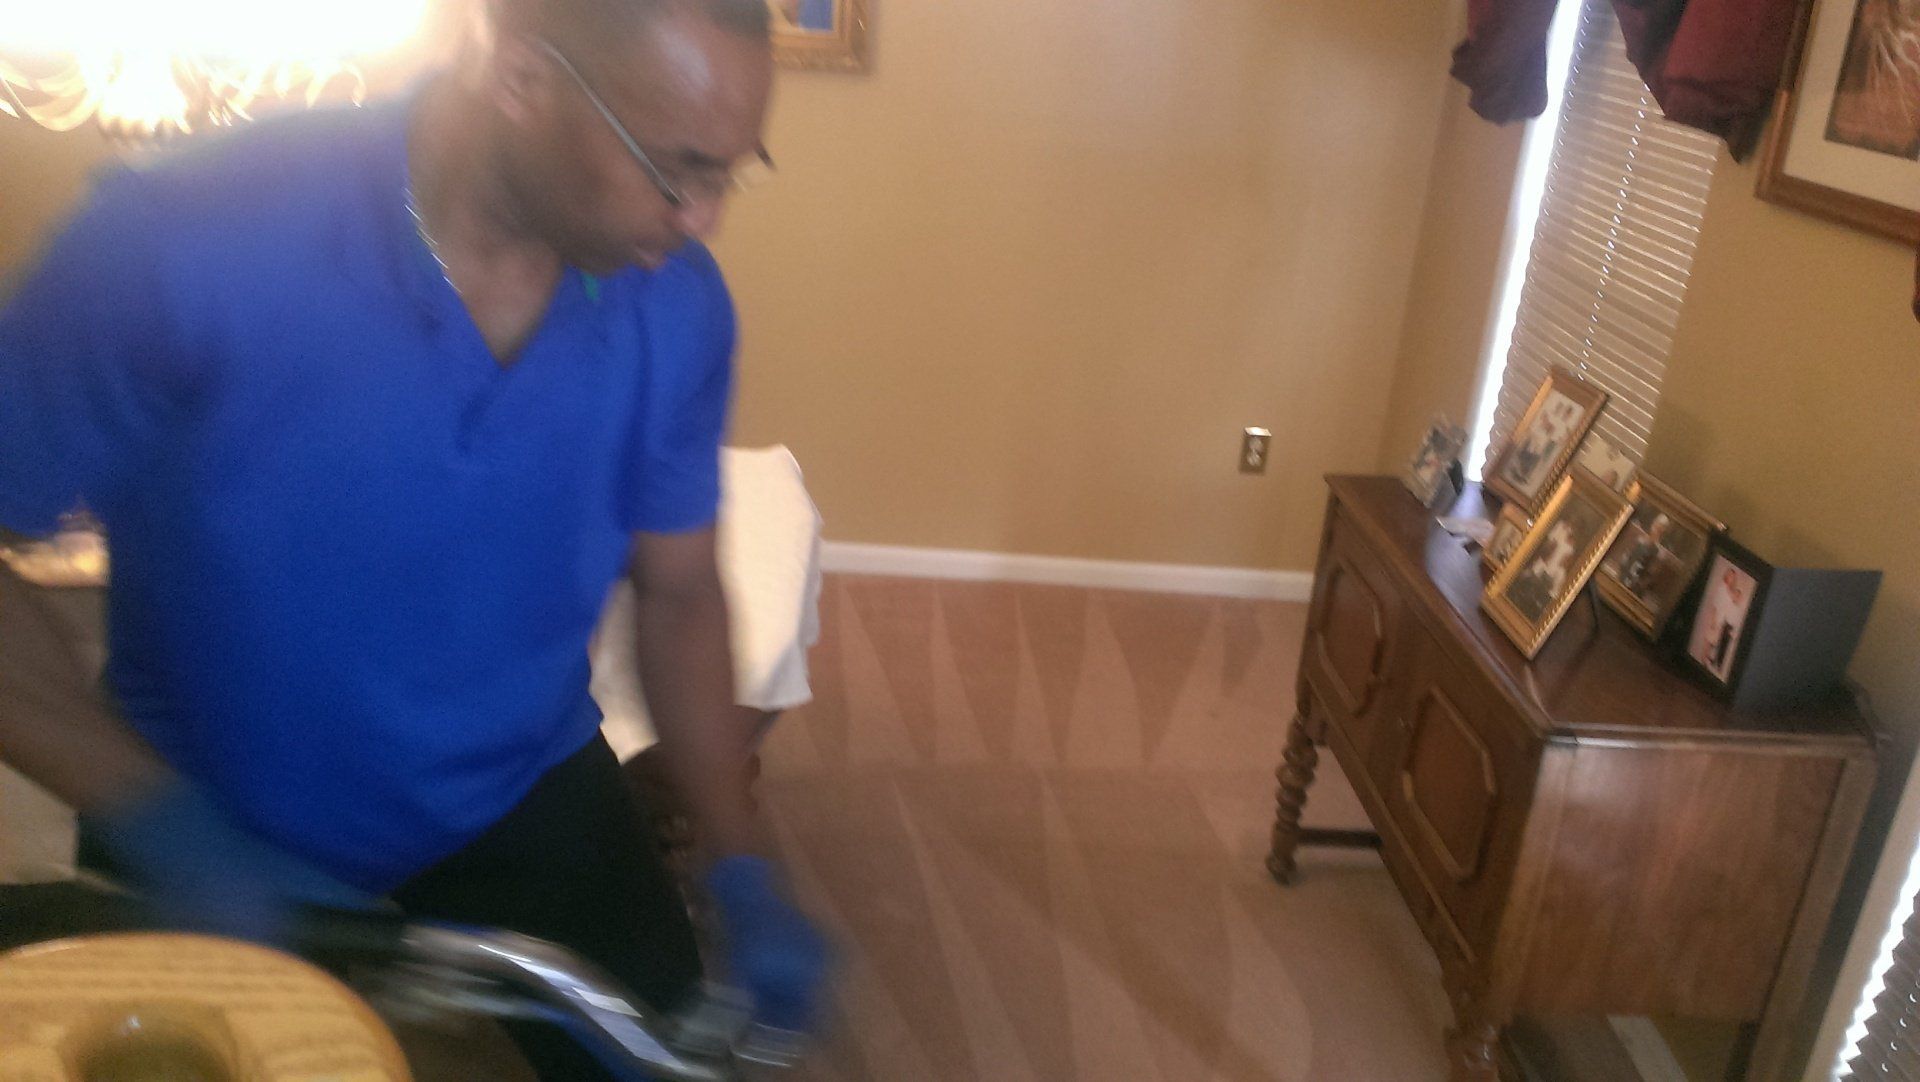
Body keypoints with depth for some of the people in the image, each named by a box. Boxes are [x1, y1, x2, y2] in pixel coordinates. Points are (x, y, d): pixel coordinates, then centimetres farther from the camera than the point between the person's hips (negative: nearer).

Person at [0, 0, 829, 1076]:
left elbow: (678, 592, -4)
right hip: (221, 834, -2)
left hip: (528, 801, 3)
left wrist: (744, 875, -7)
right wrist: (160, 824, -26)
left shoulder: (678, 308, -15)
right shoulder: (180, 237, -27)